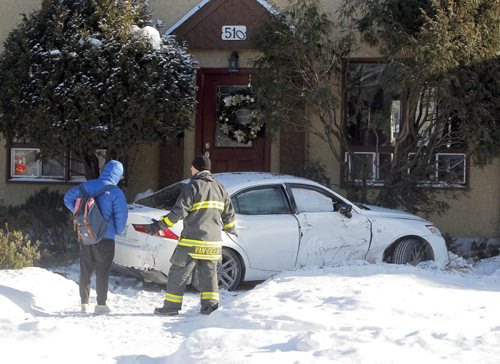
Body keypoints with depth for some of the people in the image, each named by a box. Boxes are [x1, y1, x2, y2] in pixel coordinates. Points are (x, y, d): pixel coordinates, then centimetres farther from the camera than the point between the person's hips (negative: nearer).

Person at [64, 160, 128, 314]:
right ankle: (101, 304, 3)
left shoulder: (87, 185, 3)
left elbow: (68, 198, 9)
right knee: (102, 271, 3)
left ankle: (84, 303, 16)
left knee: (85, 270, 12)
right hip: (105, 237, -5)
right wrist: (118, 230, 2)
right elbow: (121, 214, -17)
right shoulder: (116, 193, -13)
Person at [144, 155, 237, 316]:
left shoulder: (193, 186, -9)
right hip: (213, 242, 6)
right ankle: (210, 305, 6)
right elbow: (228, 214, 19)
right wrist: (230, 228, 38)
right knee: (209, 273, 14)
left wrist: (160, 225, -12)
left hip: (192, 242, -6)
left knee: (178, 273, 2)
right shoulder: (220, 188, 12)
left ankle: (171, 306, 4)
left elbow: (179, 211, -16)